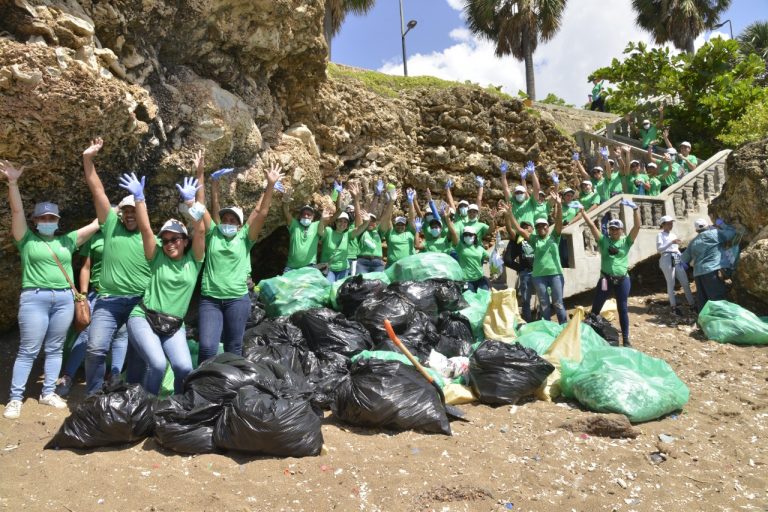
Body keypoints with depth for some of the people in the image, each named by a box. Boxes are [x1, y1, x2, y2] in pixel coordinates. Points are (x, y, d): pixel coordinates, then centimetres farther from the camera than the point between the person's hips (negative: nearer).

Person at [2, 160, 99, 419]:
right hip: (35, 298, -3)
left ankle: (48, 393, 20)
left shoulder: (67, 241, 14)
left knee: (55, 349, 9)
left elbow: (95, 225, 11)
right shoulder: (27, 239, 6)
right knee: (28, 351, 0)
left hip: (64, 299, 4)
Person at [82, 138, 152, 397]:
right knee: (96, 347, -12)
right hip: (109, 301, 0)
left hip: (141, 302, 0)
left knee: (138, 353, 7)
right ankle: (93, 396, 7)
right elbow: (97, 190, 2)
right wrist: (88, 160, -3)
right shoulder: (111, 226, 7)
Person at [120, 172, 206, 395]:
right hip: (143, 319, -1)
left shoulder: (193, 260, 2)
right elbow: (145, 228, -10)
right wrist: (139, 197, -19)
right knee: (157, 364, -22)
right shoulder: (157, 258, 2)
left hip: (174, 326, 1)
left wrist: (191, 201, -19)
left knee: (184, 367, -18)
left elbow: (200, 230, -11)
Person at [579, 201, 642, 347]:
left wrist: (635, 209, -20)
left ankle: (626, 339, 15)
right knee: (596, 308, 6)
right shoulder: (603, 240, 3)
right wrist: (582, 211, -10)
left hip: (622, 280, 0)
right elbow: (591, 225, -3)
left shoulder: (626, 241, 2)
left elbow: (637, 226, -9)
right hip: (605, 279, 0)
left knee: (623, 309, 7)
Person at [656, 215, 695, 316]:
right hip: (667, 260, -6)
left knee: (685, 282, 5)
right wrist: (671, 242, -20)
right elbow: (659, 249, -13)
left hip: (677, 260, 6)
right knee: (671, 284, -3)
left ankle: (691, 304, 12)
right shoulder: (660, 235, 0)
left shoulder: (673, 235, 20)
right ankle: (674, 307, 4)